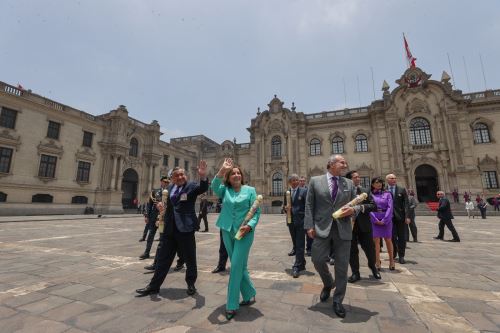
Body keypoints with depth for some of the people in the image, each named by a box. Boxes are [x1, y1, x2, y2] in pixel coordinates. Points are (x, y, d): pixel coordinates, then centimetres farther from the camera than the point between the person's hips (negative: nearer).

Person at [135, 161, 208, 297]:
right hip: (170, 228, 5)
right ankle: (154, 286, 28)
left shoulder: (191, 186, -6)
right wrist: (161, 204, -1)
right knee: (163, 258, 15)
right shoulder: (170, 187, 11)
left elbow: (203, 188, -27)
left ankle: (191, 284, 27)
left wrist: (203, 176, -46)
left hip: (185, 227, -5)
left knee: (189, 258, 8)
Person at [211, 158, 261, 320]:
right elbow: (214, 187, -17)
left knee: (236, 266, -4)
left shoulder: (250, 190, 0)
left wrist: (250, 226, -20)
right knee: (239, 266, 15)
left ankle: (232, 305, 12)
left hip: (244, 232, -3)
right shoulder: (225, 190, 5)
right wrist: (222, 170, -28)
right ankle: (249, 295, 35)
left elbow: (256, 211, -4)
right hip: (227, 232, 4)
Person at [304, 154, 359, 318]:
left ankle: (338, 301, 26)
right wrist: (309, 226, -8)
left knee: (342, 266, 7)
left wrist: (352, 209, -12)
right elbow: (309, 205, 0)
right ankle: (328, 284, 35)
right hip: (322, 228, -2)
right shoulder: (315, 181, 2)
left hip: (343, 229, 2)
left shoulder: (349, 183, 10)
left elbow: (357, 205, 12)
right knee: (318, 260, 1)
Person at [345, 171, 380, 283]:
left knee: (370, 248, 13)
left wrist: (362, 207, -17)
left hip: (364, 225, 2)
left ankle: (372, 266, 43)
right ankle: (355, 273, 24)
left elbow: (373, 205, -1)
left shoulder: (365, 192, 5)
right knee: (352, 250, 8)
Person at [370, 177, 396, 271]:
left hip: (386, 220, 1)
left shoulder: (387, 194, 7)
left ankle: (391, 261, 22)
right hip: (374, 220, -1)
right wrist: (376, 220, -10)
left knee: (388, 240, 6)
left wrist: (384, 220, -10)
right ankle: (377, 262, 5)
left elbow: (390, 207, -1)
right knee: (376, 241, -2)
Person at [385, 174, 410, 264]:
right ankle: (393, 254, 25)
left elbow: (406, 204, -1)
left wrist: (407, 216, -9)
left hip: (400, 217, 1)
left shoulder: (402, 190, 3)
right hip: (389, 217, 0)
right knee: (392, 237, 8)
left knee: (402, 237, 5)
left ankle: (401, 256, 17)